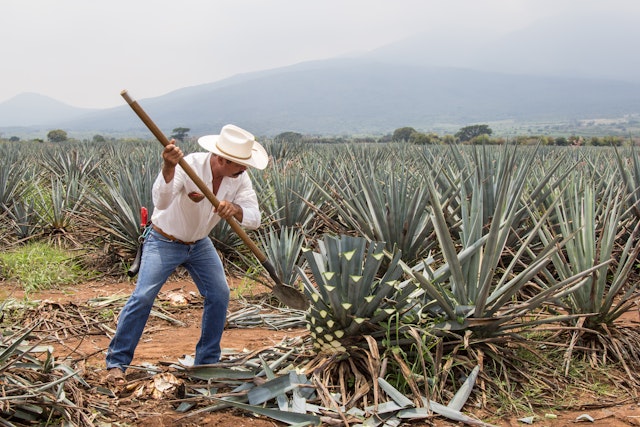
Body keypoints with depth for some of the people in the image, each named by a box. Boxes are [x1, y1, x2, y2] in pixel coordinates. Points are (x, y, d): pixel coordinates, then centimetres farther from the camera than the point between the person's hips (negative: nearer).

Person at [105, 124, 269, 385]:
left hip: (199, 243, 5)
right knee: (143, 297, -13)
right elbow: (161, 201, -46)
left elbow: (254, 218, -23)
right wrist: (168, 167, -63)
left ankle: (207, 362, 13)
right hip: (164, 241, -5)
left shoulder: (239, 177, -15)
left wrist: (235, 209, -45)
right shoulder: (188, 166, -31)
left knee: (219, 295, -2)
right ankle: (117, 362, 0)